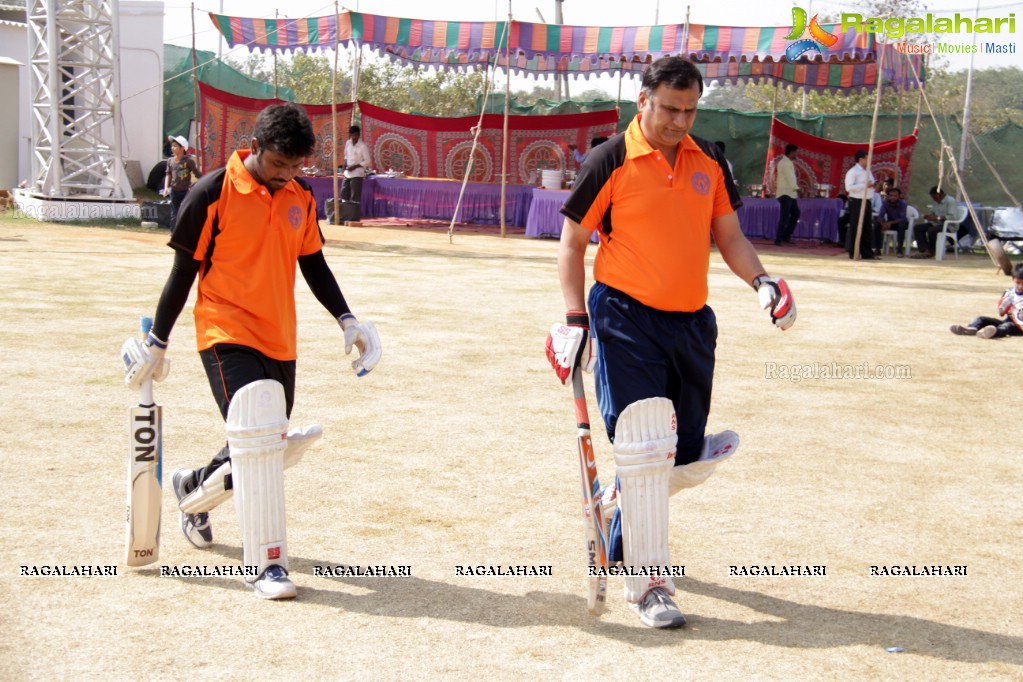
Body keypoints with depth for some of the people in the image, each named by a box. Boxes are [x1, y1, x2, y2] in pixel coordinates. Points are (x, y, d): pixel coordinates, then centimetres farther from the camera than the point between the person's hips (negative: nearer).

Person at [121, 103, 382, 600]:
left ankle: (195, 490, 42)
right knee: (256, 433, -22)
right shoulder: (213, 194, -10)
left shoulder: (301, 196, 6)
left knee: (273, 447, 11)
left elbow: (313, 265, 16)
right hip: (226, 333, -6)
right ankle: (264, 562, -13)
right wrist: (157, 342, -2)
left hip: (280, 340, 6)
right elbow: (184, 271, -5)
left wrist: (345, 320, 6)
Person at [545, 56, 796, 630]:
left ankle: (628, 502, 41)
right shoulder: (611, 162, -5)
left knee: (688, 459, 8)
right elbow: (573, 242, 0)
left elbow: (729, 236, 14)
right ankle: (648, 583, 1)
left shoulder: (710, 162, 9)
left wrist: (761, 280, -5)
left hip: (692, 321, 5)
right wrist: (576, 318, -8)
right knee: (645, 448, -11)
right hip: (626, 317, -5)